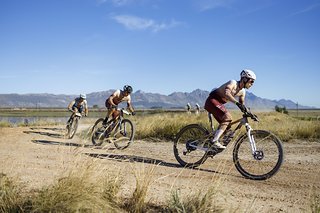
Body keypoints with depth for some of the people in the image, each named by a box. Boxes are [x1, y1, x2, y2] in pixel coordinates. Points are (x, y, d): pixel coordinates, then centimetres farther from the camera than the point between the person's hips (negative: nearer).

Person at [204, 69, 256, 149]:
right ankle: (215, 141, -26)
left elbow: (242, 104, 15)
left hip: (219, 103, 10)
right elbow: (226, 93, -37)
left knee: (224, 122, 3)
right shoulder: (233, 82, -18)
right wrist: (237, 103, -45)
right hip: (212, 100, -10)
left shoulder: (242, 91, 7)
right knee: (227, 117, -24)